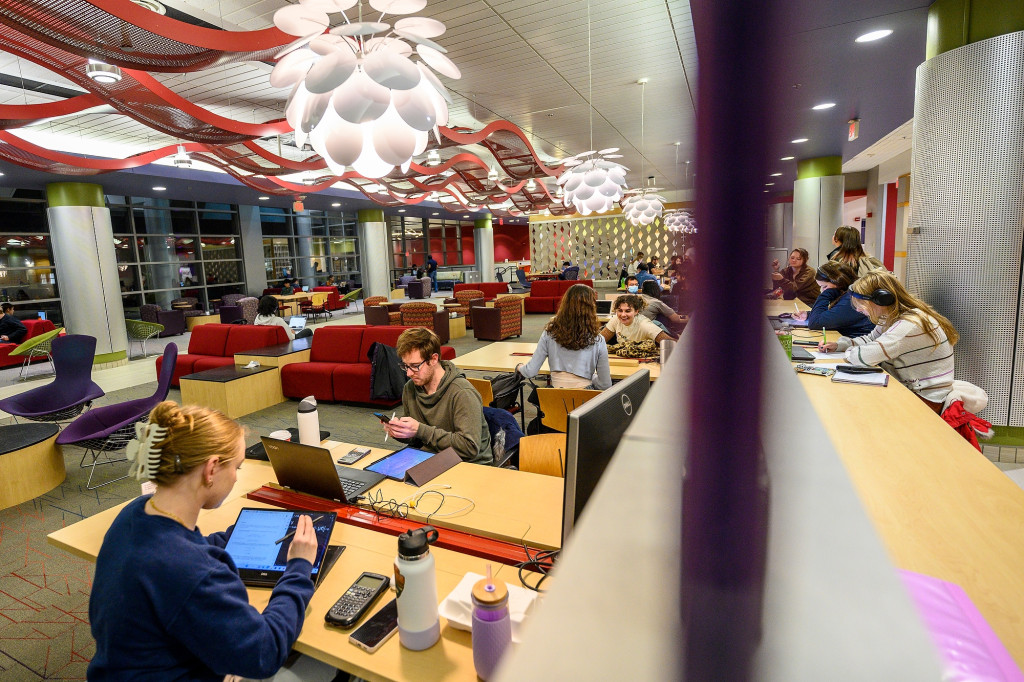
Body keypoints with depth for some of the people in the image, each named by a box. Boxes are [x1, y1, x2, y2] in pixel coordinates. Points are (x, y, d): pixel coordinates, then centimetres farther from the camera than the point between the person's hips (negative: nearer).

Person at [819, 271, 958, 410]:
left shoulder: (911, 325, -28)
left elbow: (866, 356, -34)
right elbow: (871, 339, 18)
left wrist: (849, 351, -10)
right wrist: (839, 345, 1)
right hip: (909, 386, 8)